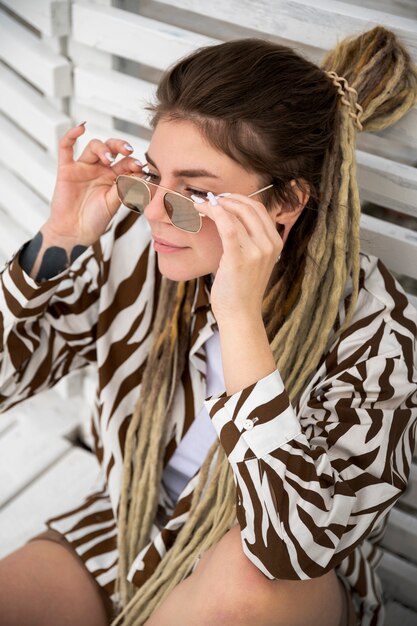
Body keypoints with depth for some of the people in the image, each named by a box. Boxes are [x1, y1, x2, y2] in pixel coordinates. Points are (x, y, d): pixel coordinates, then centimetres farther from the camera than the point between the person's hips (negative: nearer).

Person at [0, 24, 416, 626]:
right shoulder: (137, 241, -15)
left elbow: (290, 547, -35)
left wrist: (240, 318, -41)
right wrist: (57, 242, -23)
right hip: (127, 531, 3)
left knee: (250, 574, -35)